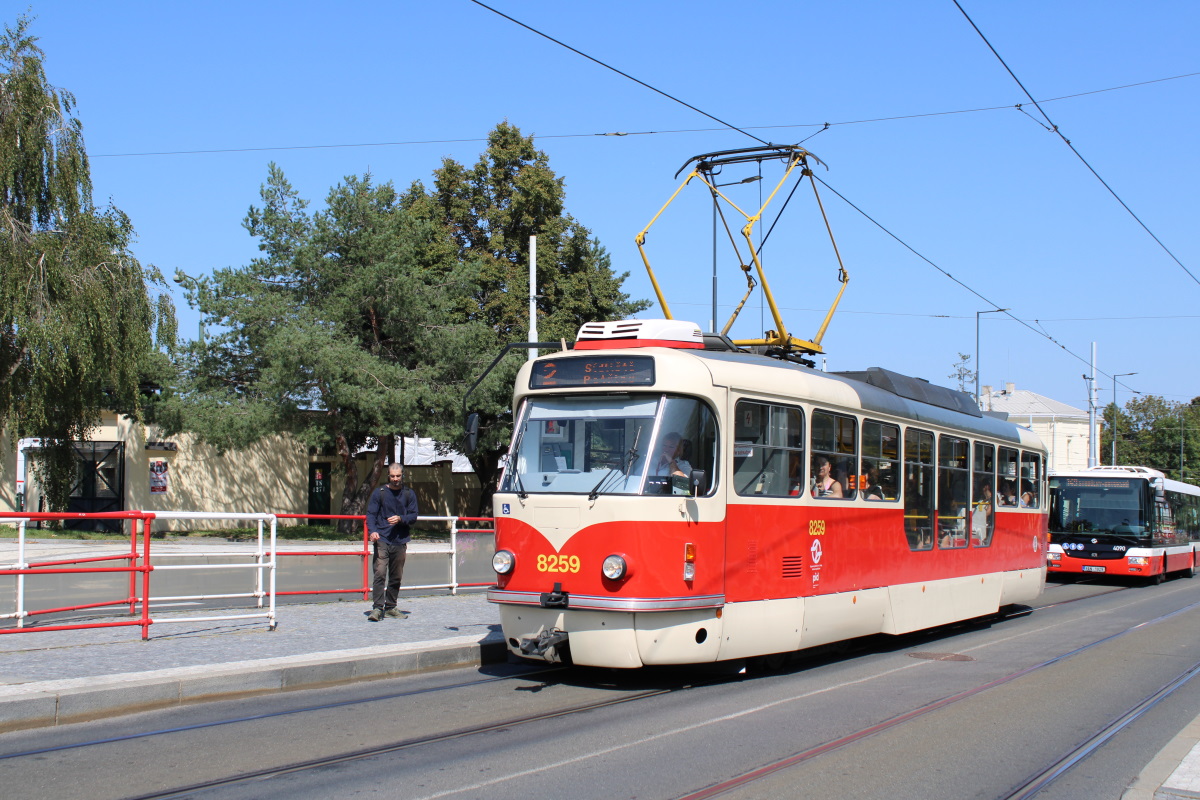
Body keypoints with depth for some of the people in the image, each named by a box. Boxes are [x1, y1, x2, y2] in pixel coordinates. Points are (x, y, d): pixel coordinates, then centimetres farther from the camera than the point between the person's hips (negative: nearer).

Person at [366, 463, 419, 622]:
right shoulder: (379, 493, 5)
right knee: (380, 573, -14)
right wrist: (372, 531, -17)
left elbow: (413, 516, 7)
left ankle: (391, 607, 18)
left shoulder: (409, 494, 11)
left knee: (396, 577, 8)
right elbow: (371, 514, 1)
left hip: (400, 542, 3)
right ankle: (377, 608, -15)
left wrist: (400, 519, -13)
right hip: (382, 540, -3)